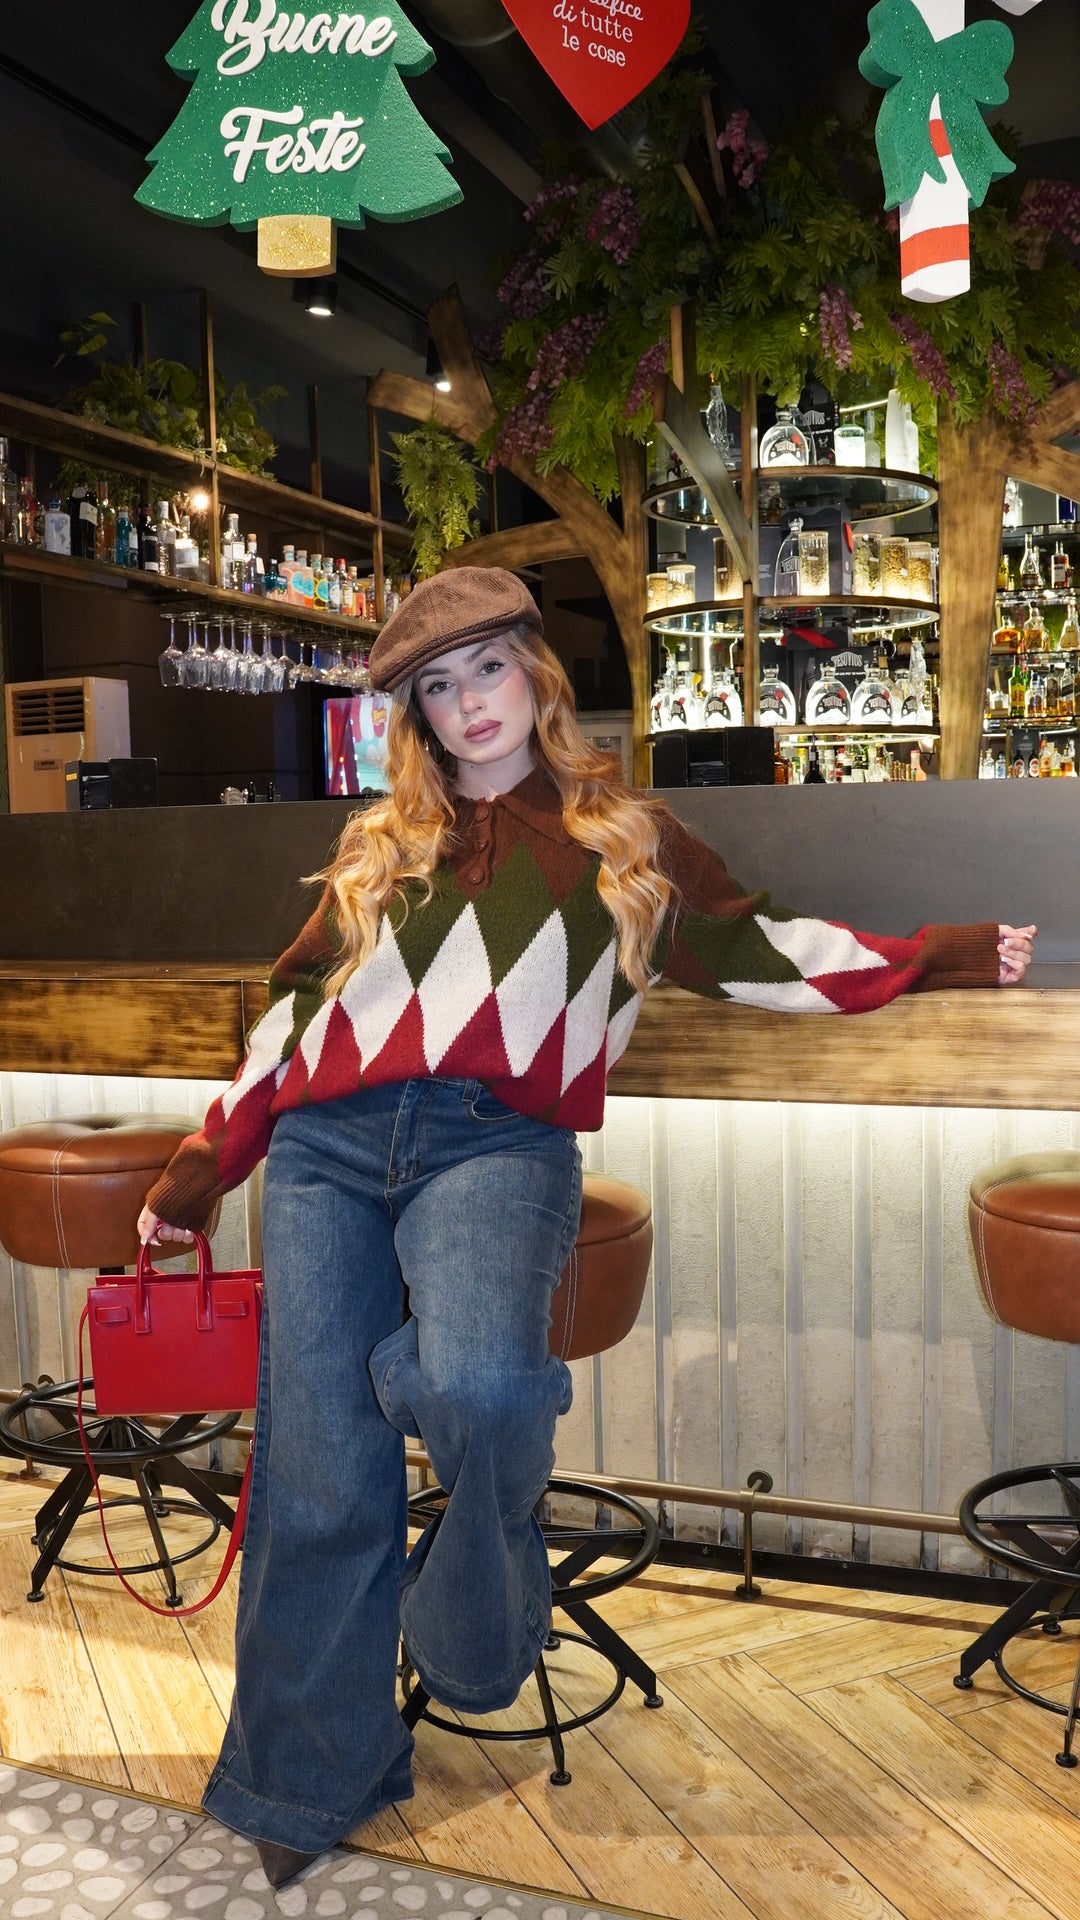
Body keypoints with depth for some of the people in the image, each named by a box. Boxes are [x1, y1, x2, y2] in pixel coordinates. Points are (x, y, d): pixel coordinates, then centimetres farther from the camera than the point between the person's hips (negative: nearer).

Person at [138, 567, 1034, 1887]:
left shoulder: (622, 836, 20)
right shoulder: (380, 844, 24)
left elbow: (753, 947, 20)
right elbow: (294, 1009, 25)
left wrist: (946, 956, 14)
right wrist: (195, 1176, 25)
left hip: (495, 1143, -2)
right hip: (327, 1146, 3)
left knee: (479, 1388, -32)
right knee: (318, 1478, -1)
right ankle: (305, 1781, 21)